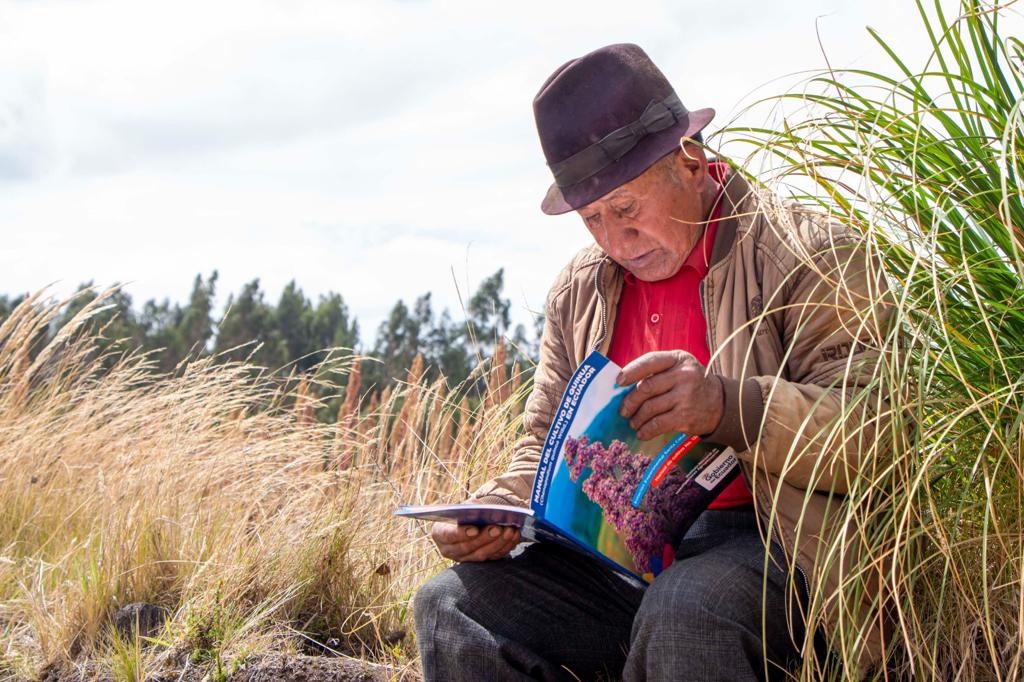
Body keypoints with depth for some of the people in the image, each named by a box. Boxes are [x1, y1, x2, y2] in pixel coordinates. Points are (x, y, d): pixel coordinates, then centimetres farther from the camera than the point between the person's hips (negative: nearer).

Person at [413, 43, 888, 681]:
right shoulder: (580, 289, 16)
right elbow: (549, 446, 21)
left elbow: (868, 427, -12)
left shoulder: (809, 253, -3)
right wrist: (496, 514, -1)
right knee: (451, 606, -16)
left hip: (769, 541, -5)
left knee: (682, 613, -38)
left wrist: (729, 406, -28)